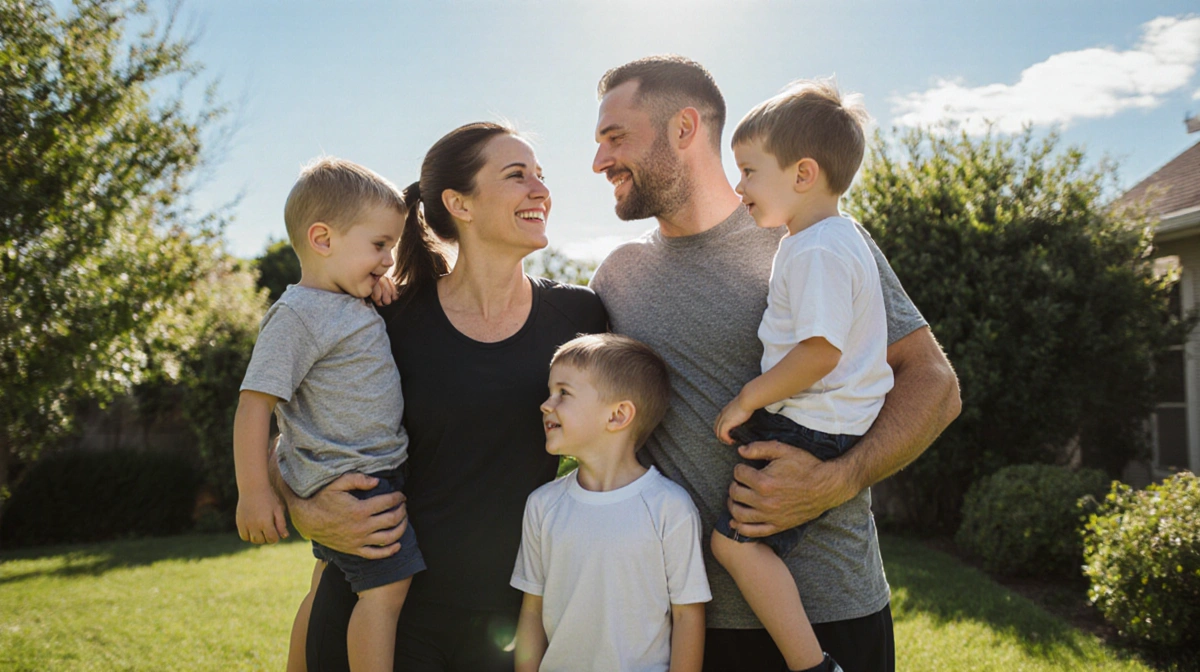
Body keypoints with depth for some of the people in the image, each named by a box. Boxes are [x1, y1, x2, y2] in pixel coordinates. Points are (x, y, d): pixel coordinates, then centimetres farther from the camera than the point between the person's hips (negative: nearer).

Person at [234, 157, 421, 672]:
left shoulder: (356, 309, 11)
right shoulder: (297, 315, -17)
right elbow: (254, 402, -19)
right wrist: (254, 494, -20)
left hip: (373, 472, 10)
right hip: (347, 478, -10)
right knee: (386, 585, -14)